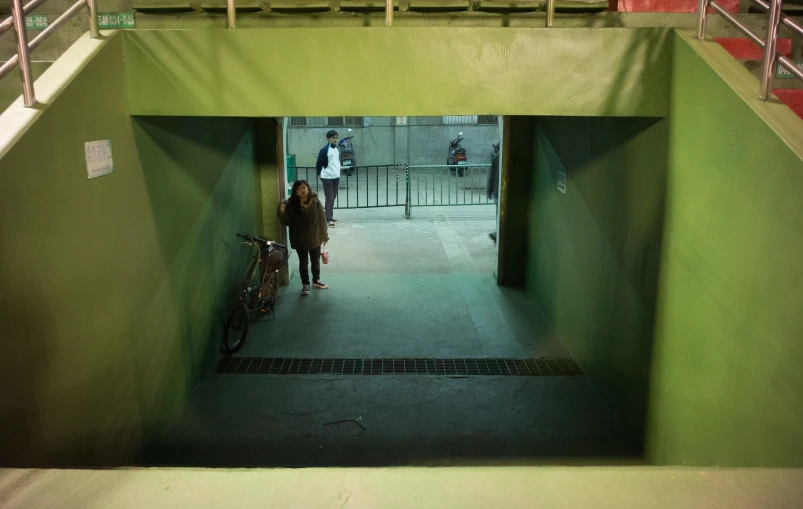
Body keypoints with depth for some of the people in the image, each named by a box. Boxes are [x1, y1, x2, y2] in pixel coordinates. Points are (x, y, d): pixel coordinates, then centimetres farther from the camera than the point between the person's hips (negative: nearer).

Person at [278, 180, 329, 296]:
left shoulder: (315, 202, -10)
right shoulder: (292, 205, -12)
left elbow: (322, 219, -4)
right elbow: (287, 222, -9)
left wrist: (324, 236, -2)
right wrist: (283, 212, -28)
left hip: (315, 238, 1)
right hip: (300, 240, -1)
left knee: (316, 261, 18)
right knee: (303, 262, 12)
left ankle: (316, 280, 40)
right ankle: (305, 284, 27)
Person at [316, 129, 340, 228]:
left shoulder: (337, 149, 9)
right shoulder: (324, 150, -14)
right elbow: (319, 163, -7)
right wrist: (320, 174, 2)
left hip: (336, 177, 8)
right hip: (327, 178, -7)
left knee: (333, 198, 13)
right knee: (329, 199, -9)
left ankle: (329, 217, 23)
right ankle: (328, 219, -7)